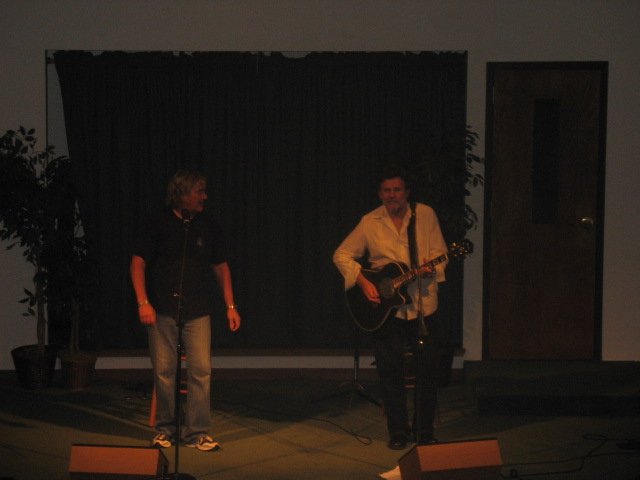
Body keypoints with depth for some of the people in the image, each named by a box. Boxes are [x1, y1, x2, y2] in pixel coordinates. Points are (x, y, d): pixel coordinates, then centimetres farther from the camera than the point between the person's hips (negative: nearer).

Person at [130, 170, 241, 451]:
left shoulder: (209, 226, 5)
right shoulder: (160, 223, -2)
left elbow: (221, 267, 12)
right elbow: (138, 262, -2)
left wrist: (231, 306, 7)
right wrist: (143, 302, -11)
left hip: (197, 312, 1)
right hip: (163, 310, -1)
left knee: (201, 370, -6)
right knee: (164, 371, 3)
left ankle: (197, 432, 3)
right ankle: (165, 430, 18)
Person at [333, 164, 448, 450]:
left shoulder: (425, 215, 1)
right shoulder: (370, 223, 0)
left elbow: (439, 253, 4)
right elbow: (341, 255, 4)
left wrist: (431, 268, -18)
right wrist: (362, 282, -9)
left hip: (423, 306, 0)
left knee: (427, 370, 3)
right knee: (391, 372, 2)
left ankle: (424, 431, 18)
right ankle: (398, 432, 16)